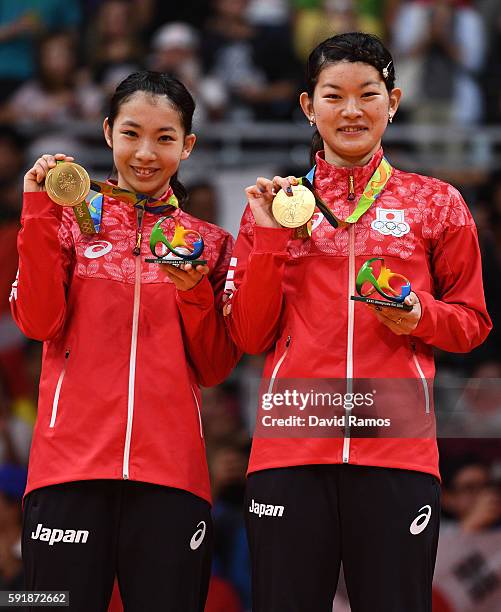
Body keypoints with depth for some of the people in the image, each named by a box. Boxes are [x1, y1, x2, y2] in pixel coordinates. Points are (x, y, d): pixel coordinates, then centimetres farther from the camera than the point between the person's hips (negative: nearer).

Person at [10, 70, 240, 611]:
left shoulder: (208, 243, 14)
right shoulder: (71, 219, 11)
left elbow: (214, 368, 8)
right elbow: (39, 322, -4)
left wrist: (194, 293, -7)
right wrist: (41, 214, -9)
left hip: (170, 469, 1)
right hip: (71, 462, -1)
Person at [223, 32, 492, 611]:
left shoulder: (436, 204, 10)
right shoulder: (275, 203, 12)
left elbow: (472, 322, 15)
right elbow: (249, 336, 9)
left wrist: (419, 318, -6)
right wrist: (269, 237, -2)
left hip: (397, 449, -1)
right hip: (290, 448, 1)